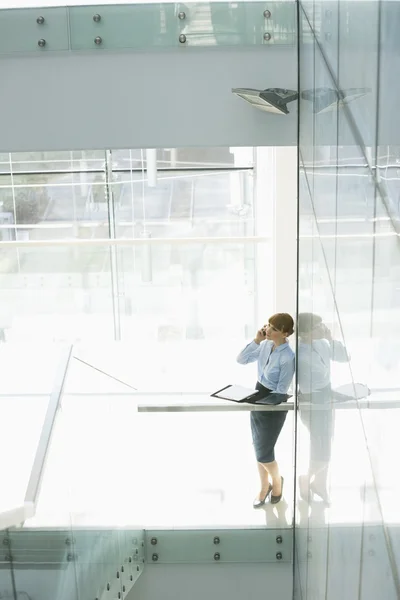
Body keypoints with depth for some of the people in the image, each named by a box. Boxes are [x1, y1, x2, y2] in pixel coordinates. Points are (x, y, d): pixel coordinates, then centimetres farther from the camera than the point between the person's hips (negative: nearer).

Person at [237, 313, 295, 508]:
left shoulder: (288, 357, -23)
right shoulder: (265, 345, -3)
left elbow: (281, 390, -19)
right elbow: (241, 360, 0)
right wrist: (256, 341, -9)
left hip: (274, 404, -7)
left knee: (263, 453, 3)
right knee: (259, 448, 17)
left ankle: (277, 481, 33)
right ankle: (264, 487, 35)